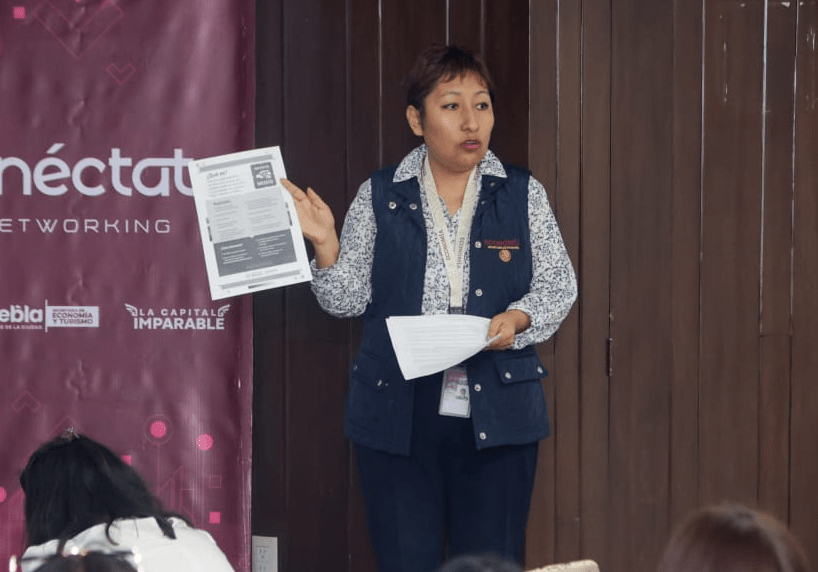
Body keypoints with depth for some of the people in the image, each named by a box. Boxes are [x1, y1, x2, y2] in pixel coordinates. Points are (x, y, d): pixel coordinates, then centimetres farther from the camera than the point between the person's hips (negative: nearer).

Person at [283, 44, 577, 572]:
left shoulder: (524, 195, 6)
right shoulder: (379, 197, 5)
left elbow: (558, 285, 6)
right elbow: (348, 299, 4)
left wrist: (517, 319, -13)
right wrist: (325, 244, -13)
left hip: (497, 415, 0)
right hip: (398, 416, 0)